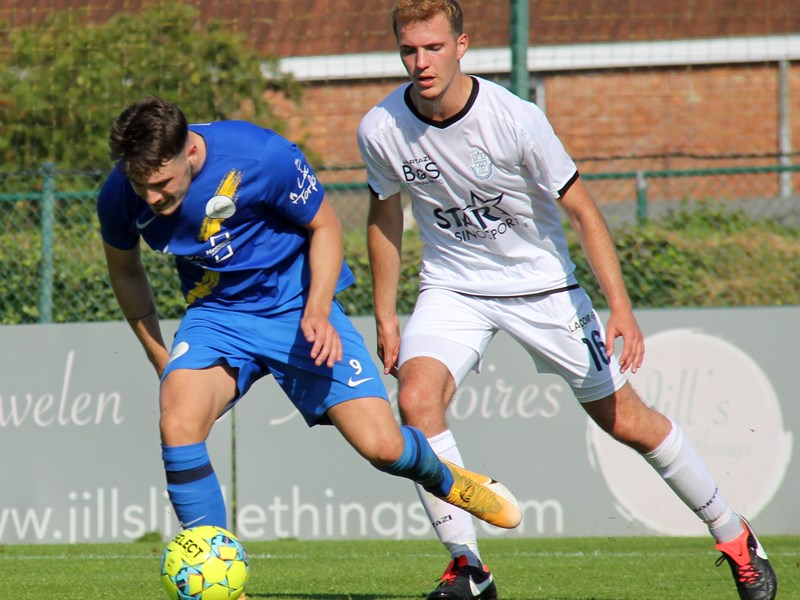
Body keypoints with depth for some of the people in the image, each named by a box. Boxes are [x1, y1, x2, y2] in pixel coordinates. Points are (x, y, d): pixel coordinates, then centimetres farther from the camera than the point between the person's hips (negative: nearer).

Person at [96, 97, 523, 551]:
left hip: (297, 308, -2)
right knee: (178, 425, -27)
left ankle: (447, 481, 29)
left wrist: (317, 313, -19)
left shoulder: (263, 156, -25)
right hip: (216, 314, 2)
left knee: (381, 445, -9)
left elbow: (325, 226, -7)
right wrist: (160, 358, 8)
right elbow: (126, 271, 8)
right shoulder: (120, 197, -15)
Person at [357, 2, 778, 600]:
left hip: (541, 284, -2)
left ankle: (733, 536, 23)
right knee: (416, 398, -25)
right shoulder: (381, 129, -14)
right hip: (452, 287, 2)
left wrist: (621, 308, -23)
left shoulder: (515, 119, -23)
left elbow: (582, 210, -15)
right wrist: (386, 318, 6)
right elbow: (385, 218, 6)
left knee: (626, 421, 2)